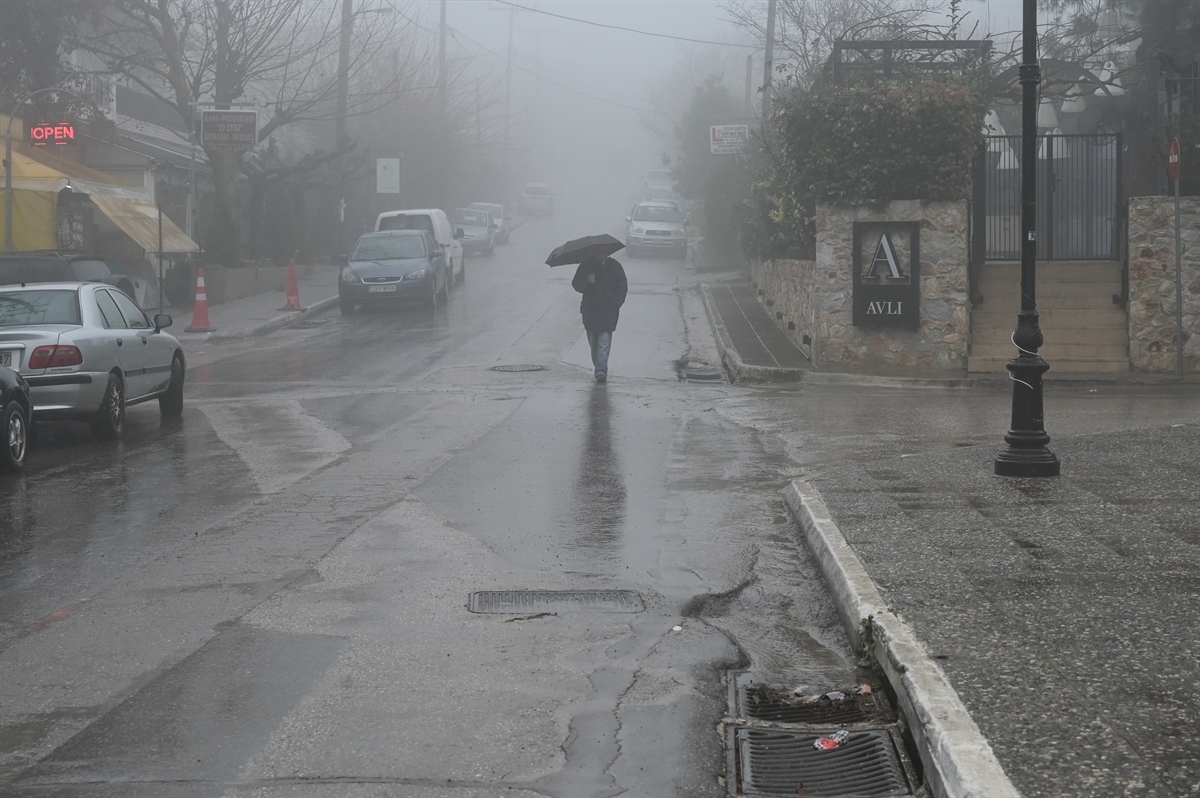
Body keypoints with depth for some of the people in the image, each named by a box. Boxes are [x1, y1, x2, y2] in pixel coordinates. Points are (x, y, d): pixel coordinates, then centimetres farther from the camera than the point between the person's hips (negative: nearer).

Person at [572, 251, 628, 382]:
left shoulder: (614, 267, 2)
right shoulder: (586, 265, 5)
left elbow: (623, 288, 5)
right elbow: (576, 284, 5)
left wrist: (615, 304, -8)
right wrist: (587, 282, -17)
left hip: (608, 312, -2)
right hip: (590, 311, 2)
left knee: (604, 342, -13)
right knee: (593, 343, 9)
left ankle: (601, 371, -19)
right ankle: (600, 370, 23)